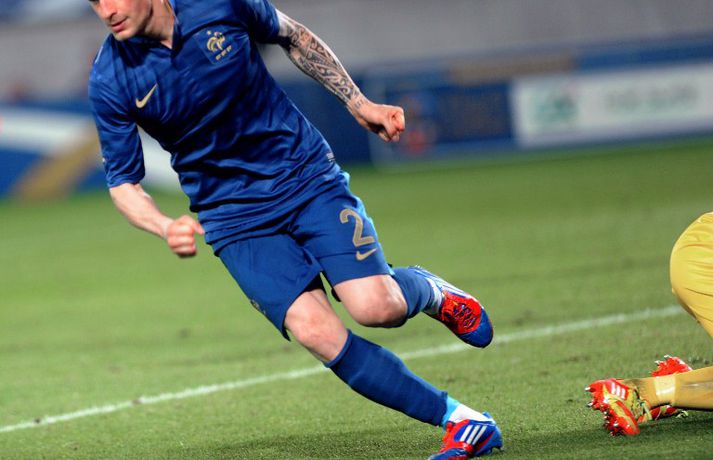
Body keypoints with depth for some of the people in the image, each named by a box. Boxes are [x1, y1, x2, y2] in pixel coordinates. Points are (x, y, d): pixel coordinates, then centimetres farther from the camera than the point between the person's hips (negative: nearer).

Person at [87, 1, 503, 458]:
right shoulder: (110, 81, -12)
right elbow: (123, 182, -4)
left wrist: (358, 102, 5)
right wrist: (167, 228, -24)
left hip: (306, 175, 0)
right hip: (233, 216, 0)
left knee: (375, 306, -18)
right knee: (314, 330, -19)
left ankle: (427, 291, 21)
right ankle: (461, 421, -7)